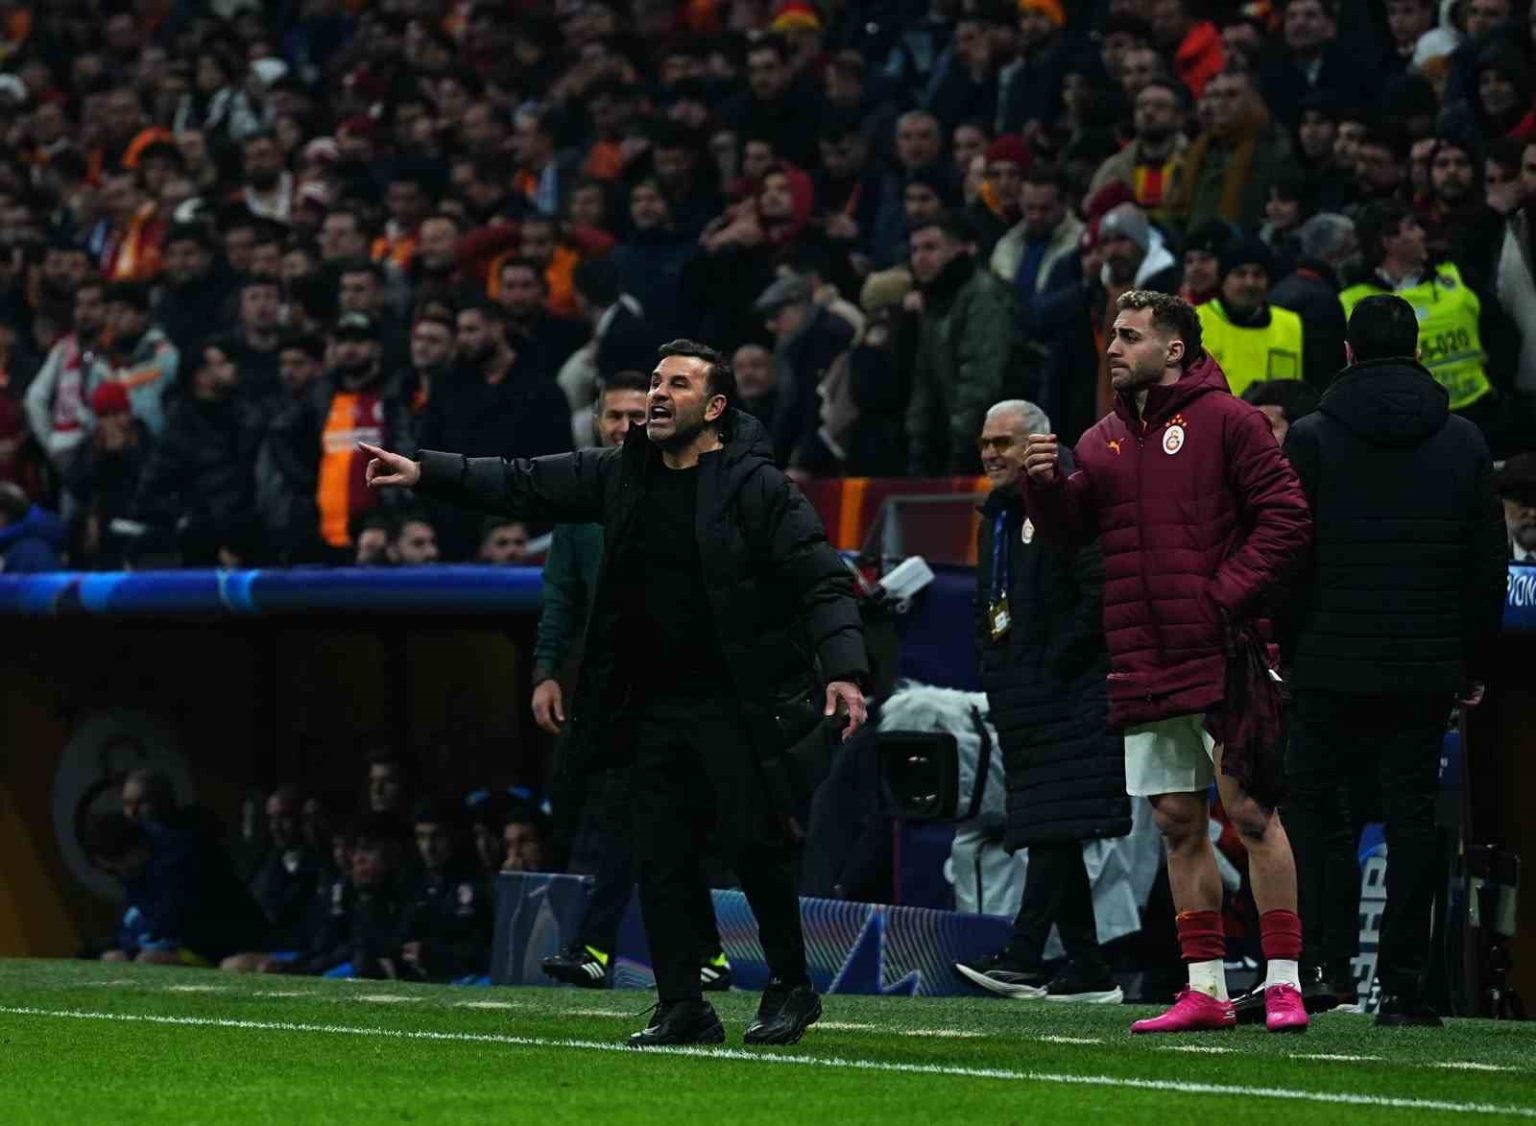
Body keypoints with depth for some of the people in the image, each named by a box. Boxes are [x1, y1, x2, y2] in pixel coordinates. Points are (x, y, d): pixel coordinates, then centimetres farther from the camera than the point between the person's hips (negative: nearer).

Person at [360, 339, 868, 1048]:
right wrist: (424, 472, 2)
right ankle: (682, 1009, 11)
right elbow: (523, 485, 12)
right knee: (660, 858, 4)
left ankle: (790, 989, 13)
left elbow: (823, 583, -12)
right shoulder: (622, 474, 8)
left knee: (754, 847, -7)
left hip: (737, 706, -6)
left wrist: (844, 671, -25)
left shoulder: (757, 486, -9)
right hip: (654, 706, 6)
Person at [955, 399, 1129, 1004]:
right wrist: (993, 672, 14)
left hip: (1067, 697, -10)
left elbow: (1098, 595, -16)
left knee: (1055, 829, -14)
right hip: (1018, 700, 10)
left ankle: (1023, 957, -22)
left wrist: (1052, 668, -16)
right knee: (1046, 834, 8)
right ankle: (1090, 972, 10)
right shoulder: (996, 517, 20)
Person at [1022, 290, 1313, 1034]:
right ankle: (1205, 989, 11)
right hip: (1142, 665, 6)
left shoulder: (1224, 420, -3)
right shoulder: (1104, 440, 16)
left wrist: (1226, 596, -14)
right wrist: (1046, 485, -6)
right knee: (1177, 822, 7)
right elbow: (1071, 528, 14)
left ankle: (1283, 981, -3)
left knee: (1248, 808, -6)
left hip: (1220, 657, -6)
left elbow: (1285, 517, -8)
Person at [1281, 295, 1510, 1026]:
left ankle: (1329, 957, -3)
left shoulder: (1311, 440, -3)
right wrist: (1474, 664, 14)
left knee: (1314, 801, 9)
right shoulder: (1464, 443, 5)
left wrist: (1287, 650, 5)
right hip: (1429, 667, 2)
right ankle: (1403, 982, 2)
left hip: (1334, 664, -2)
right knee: (1412, 814, 4)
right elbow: (1489, 565, 7)